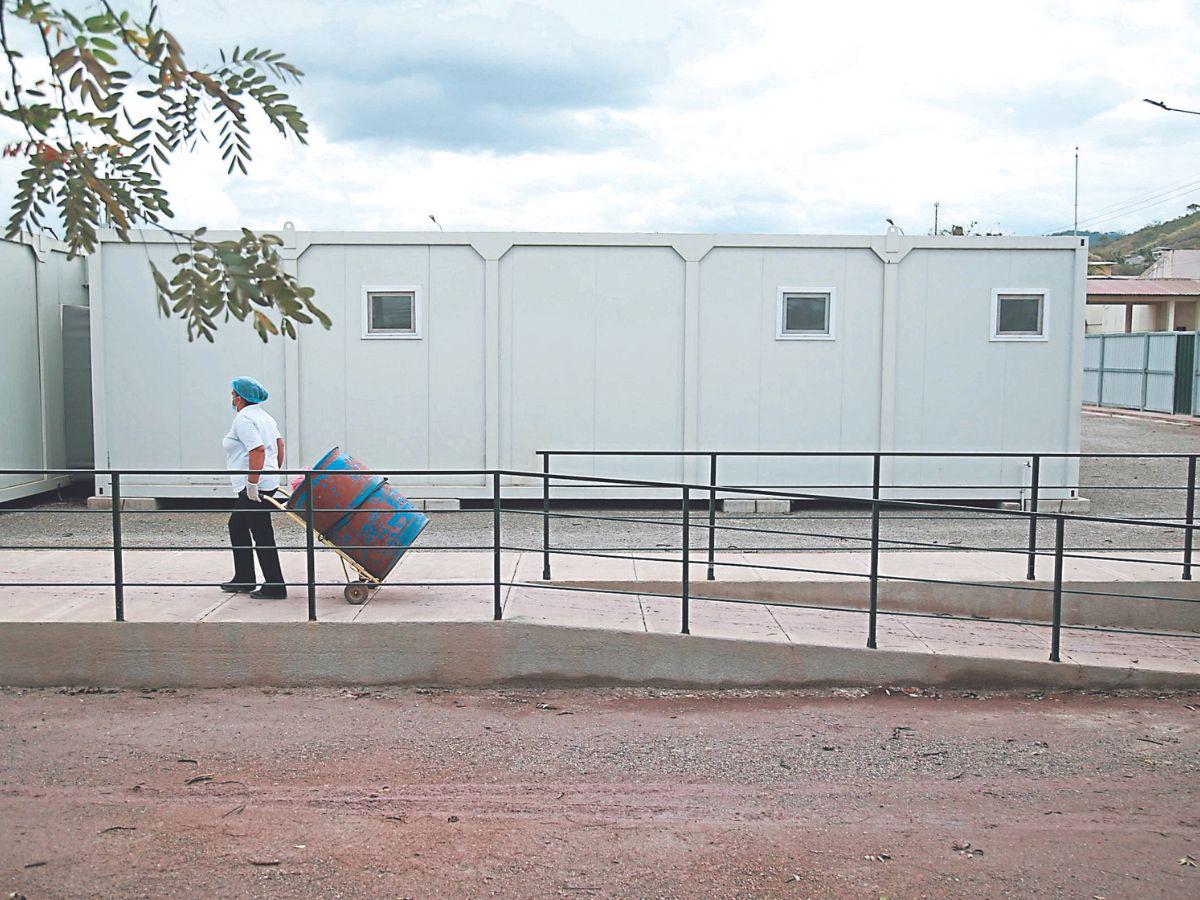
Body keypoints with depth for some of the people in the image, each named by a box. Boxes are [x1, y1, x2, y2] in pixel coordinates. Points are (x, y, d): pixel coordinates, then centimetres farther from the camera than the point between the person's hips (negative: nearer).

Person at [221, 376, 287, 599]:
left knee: (262, 534, -7)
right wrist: (274, 473, 21)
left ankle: (275, 587, -4)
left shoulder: (243, 419, -14)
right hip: (268, 481, 11)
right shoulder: (263, 415, 16)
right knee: (236, 526, 21)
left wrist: (252, 483, -24)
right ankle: (244, 580, 26)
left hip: (254, 486, -11)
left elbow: (258, 450, -25)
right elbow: (280, 444, 18)